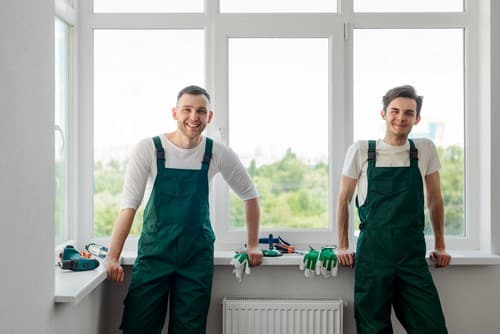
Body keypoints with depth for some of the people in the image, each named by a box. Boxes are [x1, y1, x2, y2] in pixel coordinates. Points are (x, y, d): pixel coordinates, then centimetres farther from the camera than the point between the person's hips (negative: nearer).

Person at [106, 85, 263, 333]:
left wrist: (253, 245, 10)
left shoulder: (219, 154, -3)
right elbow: (129, 204, -11)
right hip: (153, 252, -1)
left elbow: (250, 196, 9)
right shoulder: (148, 149, -8)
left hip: (197, 256, 1)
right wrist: (113, 257, -17)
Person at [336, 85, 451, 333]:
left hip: (413, 257, 2)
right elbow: (344, 199, 8)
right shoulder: (361, 150, 0)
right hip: (371, 255, -1)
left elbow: (434, 199, 15)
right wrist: (343, 246, 6)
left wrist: (440, 246, 16)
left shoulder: (425, 149, 6)